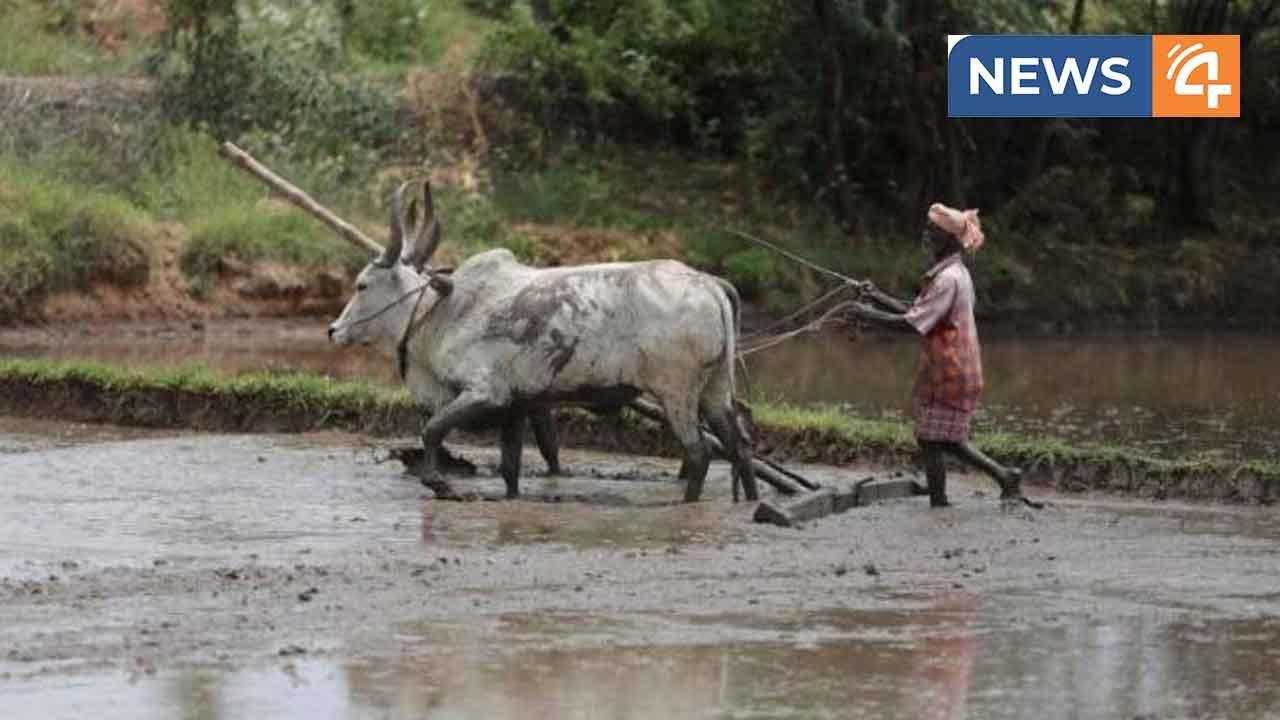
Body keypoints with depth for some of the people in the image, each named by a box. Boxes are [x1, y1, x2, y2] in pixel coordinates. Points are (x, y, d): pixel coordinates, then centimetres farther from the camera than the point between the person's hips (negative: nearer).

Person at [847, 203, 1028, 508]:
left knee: (931, 440, -3)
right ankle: (1005, 477, 20)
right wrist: (877, 295, 10)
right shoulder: (954, 274, 12)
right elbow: (914, 312, 18)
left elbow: (911, 324, -24)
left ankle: (938, 504, 3)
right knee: (948, 440, 17)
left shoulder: (948, 279, -20)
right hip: (952, 371, 10)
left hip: (949, 374, -10)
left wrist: (868, 314, -15)